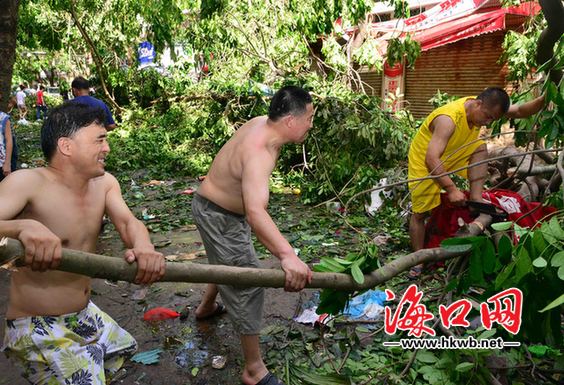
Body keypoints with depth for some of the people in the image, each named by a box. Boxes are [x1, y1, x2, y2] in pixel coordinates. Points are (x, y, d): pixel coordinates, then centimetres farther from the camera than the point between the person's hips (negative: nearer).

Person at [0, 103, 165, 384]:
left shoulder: (105, 183, -2)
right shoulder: (27, 183, -23)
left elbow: (127, 222, -16)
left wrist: (144, 247, -38)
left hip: (84, 315, 8)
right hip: (39, 330, -8)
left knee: (123, 348, 27)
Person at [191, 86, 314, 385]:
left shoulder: (262, 123, -10)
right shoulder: (258, 153, -38)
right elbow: (255, 213, -55)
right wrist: (287, 255, -67)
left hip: (223, 207, 10)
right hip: (218, 216, -10)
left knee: (229, 262, 32)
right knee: (247, 284, -5)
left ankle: (206, 307, 59)